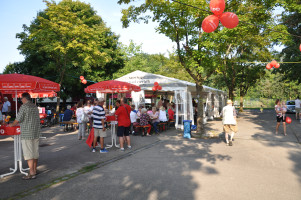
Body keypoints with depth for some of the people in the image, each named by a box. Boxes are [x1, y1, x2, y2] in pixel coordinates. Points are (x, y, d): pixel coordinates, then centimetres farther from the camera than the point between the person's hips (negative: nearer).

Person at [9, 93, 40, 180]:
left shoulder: (24, 107, -10)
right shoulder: (35, 107, 12)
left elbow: (18, 119, -11)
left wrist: (12, 124, 9)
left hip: (27, 134, -7)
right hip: (36, 133, 8)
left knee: (28, 154, -3)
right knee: (35, 153, 13)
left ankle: (31, 173, -2)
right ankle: (34, 170, 23)